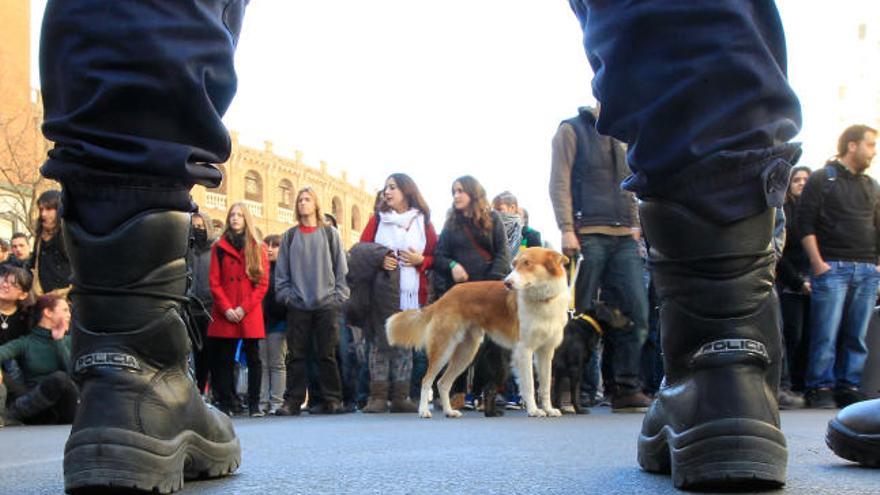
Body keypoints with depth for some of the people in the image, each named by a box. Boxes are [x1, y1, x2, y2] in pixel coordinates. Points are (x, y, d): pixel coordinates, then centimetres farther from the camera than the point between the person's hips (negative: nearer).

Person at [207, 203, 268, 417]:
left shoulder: (258, 249, 8)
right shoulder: (219, 247, 9)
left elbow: (263, 283, 2)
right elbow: (214, 282, 3)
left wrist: (244, 308, -9)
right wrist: (226, 308, -9)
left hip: (250, 314, 0)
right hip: (225, 315, 1)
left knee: (253, 358, 1)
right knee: (225, 359, 2)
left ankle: (254, 404, 5)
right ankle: (227, 404, 6)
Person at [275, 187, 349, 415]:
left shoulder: (330, 234, 8)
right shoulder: (289, 236, 11)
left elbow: (341, 268, 6)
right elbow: (281, 271, 10)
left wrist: (339, 295, -3)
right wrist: (285, 295, 0)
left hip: (326, 303, -1)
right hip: (297, 305, 1)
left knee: (327, 354, 0)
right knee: (296, 355, 1)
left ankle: (332, 399, 5)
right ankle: (293, 401, 5)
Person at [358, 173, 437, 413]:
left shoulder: (423, 222, 11)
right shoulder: (377, 220, 11)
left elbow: (434, 256, 11)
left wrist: (420, 260, -9)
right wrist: (379, 260, -10)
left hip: (412, 293, 1)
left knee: (405, 344, 1)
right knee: (380, 342, -5)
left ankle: (401, 397, 5)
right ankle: (378, 396, -3)